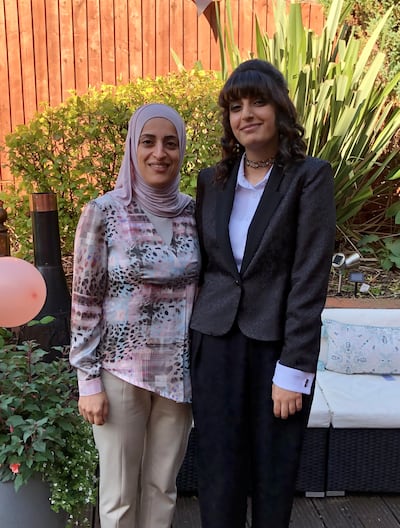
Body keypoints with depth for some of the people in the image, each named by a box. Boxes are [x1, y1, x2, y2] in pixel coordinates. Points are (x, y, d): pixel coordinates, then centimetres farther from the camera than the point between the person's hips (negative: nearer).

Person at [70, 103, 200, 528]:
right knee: (119, 493, 13)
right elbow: (84, 303, -8)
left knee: (163, 486, 18)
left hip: (179, 370, 3)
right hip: (120, 369, -3)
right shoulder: (103, 212, -10)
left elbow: (202, 289, 8)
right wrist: (89, 381, -9)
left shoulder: (193, 212, 1)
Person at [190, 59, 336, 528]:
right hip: (216, 346, 3)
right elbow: (201, 265, 11)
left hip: (278, 347, -3)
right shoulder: (212, 180, 7)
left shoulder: (310, 176, -7)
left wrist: (293, 369, -14)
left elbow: (310, 278, -11)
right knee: (218, 480, 12)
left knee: (273, 481, 12)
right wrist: (190, 342, 9)